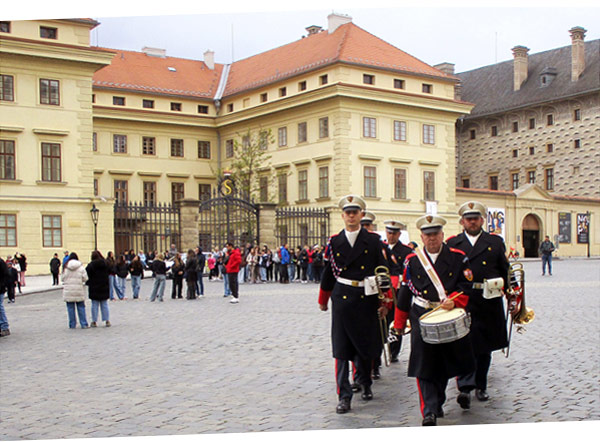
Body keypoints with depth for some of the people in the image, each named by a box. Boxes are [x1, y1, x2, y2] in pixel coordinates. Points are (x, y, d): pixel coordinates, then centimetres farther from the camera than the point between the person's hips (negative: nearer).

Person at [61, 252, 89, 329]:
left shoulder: (66, 267, -2)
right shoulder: (80, 266, -5)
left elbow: (63, 278, 1)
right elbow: (85, 278, -5)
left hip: (68, 290, 0)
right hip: (79, 290, 0)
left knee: (70, 308, 7)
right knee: (81, 307, 6)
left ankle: (72, 325, 10)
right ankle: (84, 324, 5)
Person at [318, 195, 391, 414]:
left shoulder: (373, 240, 1)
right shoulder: (334, 242, 4)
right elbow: (328, 273, 11)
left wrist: (385, 301, -1)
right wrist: (323, 300, 18)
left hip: (366, 299, 0)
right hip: (342, 299, 0)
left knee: (366, 346, 11)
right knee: (342, 350, -3)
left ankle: (366, 384, 36)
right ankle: (344, 396, 1)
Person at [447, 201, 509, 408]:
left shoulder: (495, 242, 11)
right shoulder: (453, 244, 8)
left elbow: (505, 271, 11)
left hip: (489, 303, 2)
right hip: (462, 302, -2)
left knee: (485, 346, 12)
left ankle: (480, 386, 25)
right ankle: (465, 388, -18)